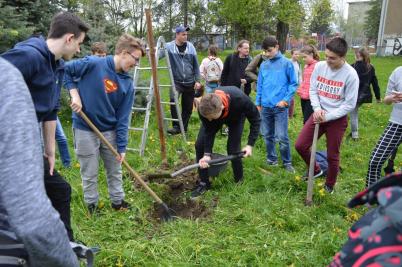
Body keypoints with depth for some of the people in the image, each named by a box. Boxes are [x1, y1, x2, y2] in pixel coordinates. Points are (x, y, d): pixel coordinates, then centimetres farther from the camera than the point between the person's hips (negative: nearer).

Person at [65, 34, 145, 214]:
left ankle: (118, 202, 36)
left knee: (115, 170, 16)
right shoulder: (93, 64, -16)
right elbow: (65, 70, -7)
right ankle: (92, 206, 31)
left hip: (110, 131, 4)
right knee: (90, 174, 10)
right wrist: (74, 94, -16)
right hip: (85, 130, -4)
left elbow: (122, 117, -4)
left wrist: (121, 147, -7)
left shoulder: (127, 83, -4)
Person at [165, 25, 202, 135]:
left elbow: (196, 65, 6)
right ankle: (176, 126, -16)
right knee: (173, 99, -28)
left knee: (188, 107, 8)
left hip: (190, 82, 3)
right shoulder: (169, 46, -7)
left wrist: (197, 80, 3)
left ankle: (183, 128, 25)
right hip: (176, 81, -3)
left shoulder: (191, 46, 1)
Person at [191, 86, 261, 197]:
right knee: (200, 145, -10)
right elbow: (208, 130, -24)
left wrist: (250, 144, -28)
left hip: (235, 117, -2)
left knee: (233, 149, -12)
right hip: (216, 115, 2)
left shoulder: (240, 99, -45)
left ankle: (239, 181, 15)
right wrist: (207, 154, -33)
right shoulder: (204, 108, -39)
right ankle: (204, 183, 6)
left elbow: (255, 119, -27)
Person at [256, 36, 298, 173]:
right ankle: (271, 159, 27)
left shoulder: (287, 63, -3)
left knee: (282, 137, -6)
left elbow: (293, 83, -2)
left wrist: (285, 100, -11)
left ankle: (287, 162, 10)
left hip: (280, 107, -4)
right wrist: (258, 103, 11)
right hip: (265, 106, 5)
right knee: (268, 136, 12)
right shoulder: (264, 65, 9)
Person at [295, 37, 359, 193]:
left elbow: (350, 104, -14)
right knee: (300, 146, 2)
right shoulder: (319, 66, -5)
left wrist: (327, 117, -18)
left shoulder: (350, 74, -17)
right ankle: (316, 170, 31)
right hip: (319, 115, 4)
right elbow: (313, 90, 4)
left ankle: (330, 185, 33)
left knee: (332, 156, 7)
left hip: (337, 119, -4)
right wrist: (317, 109, -12)